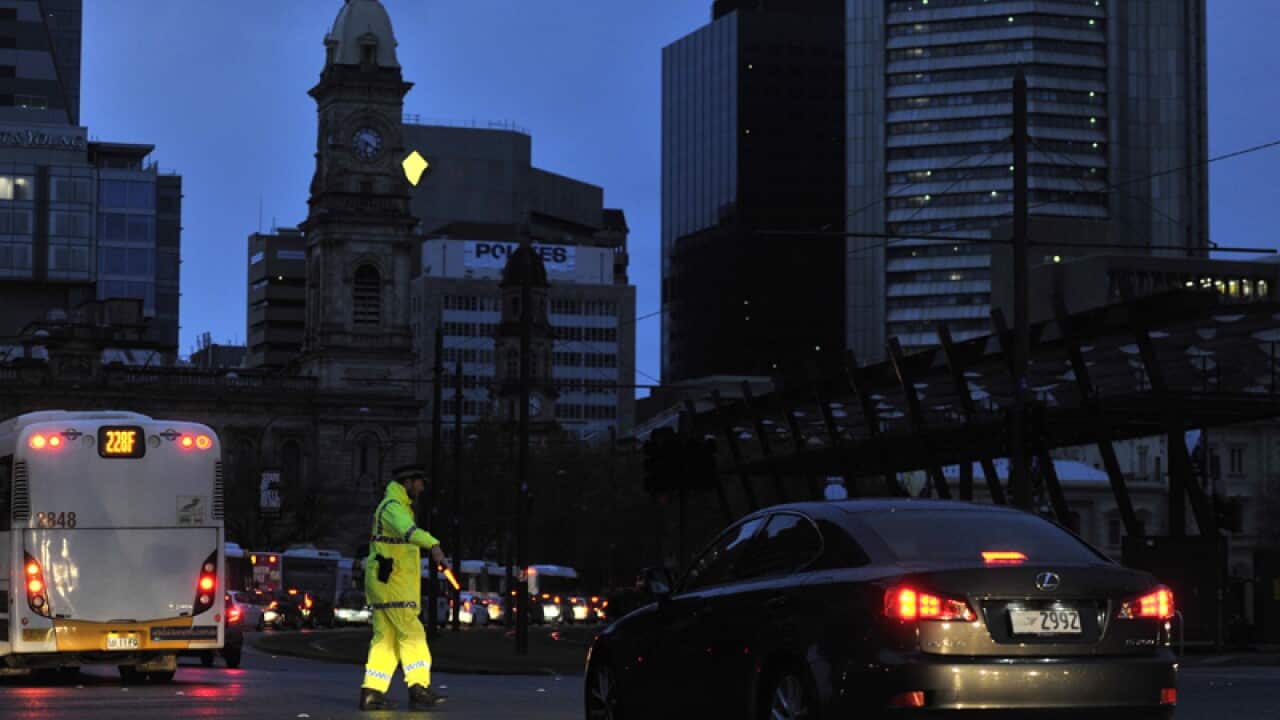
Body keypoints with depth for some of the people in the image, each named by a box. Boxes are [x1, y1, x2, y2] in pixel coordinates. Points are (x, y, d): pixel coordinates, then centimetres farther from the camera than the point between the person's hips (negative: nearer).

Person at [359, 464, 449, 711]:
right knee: (412, 634, -11)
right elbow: (409, 530, -39)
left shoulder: (396, 506, 20)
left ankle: (371, 693, 5)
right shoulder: (394, 507, -15)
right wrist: (434, 545, -55)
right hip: (392, 583, -10)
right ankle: (419, 690, -17)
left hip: (386, 583, 10)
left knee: (386, 638, 8)